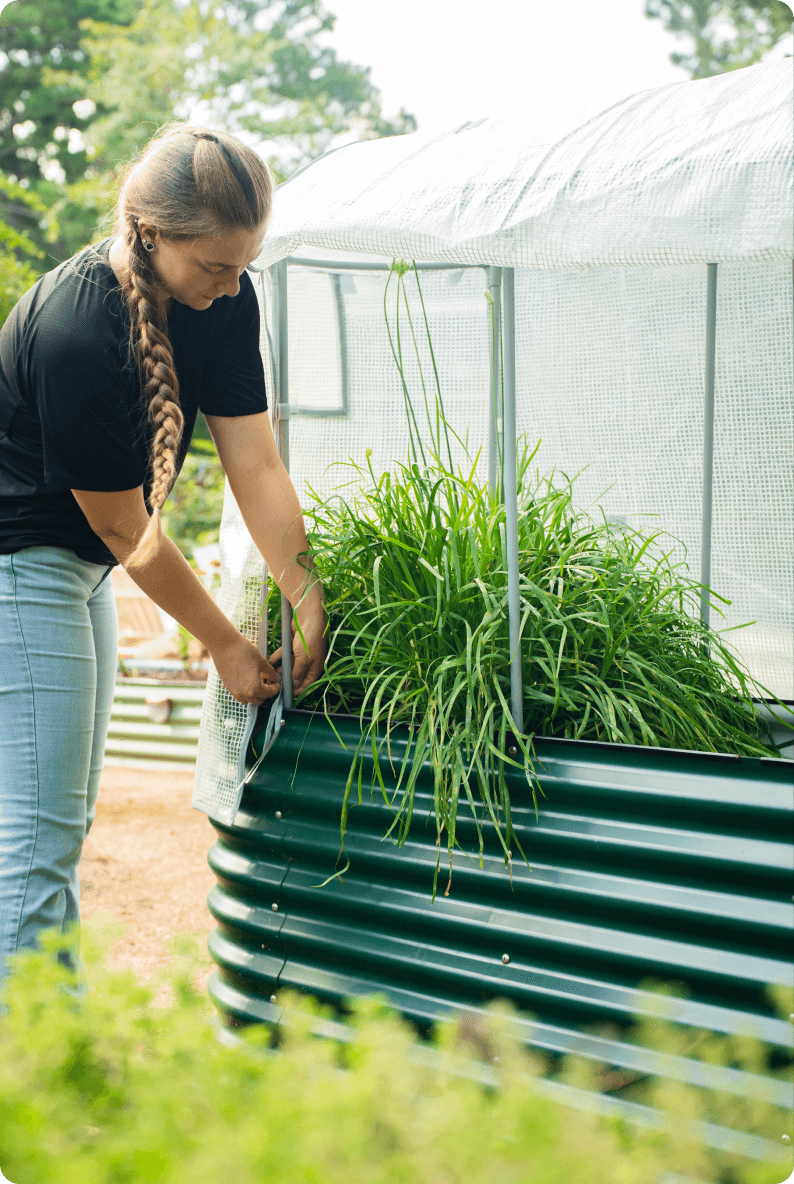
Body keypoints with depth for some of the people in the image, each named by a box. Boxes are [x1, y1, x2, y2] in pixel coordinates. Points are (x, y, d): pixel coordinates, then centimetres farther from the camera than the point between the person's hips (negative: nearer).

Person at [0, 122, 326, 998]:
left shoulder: (223, 299, -6)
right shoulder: (76, 333, -29)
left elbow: (255, 466, -5)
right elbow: (127, 533, -20)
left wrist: (310, 602, -9)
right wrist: (225, 645, -10)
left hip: (73, 565, 9)